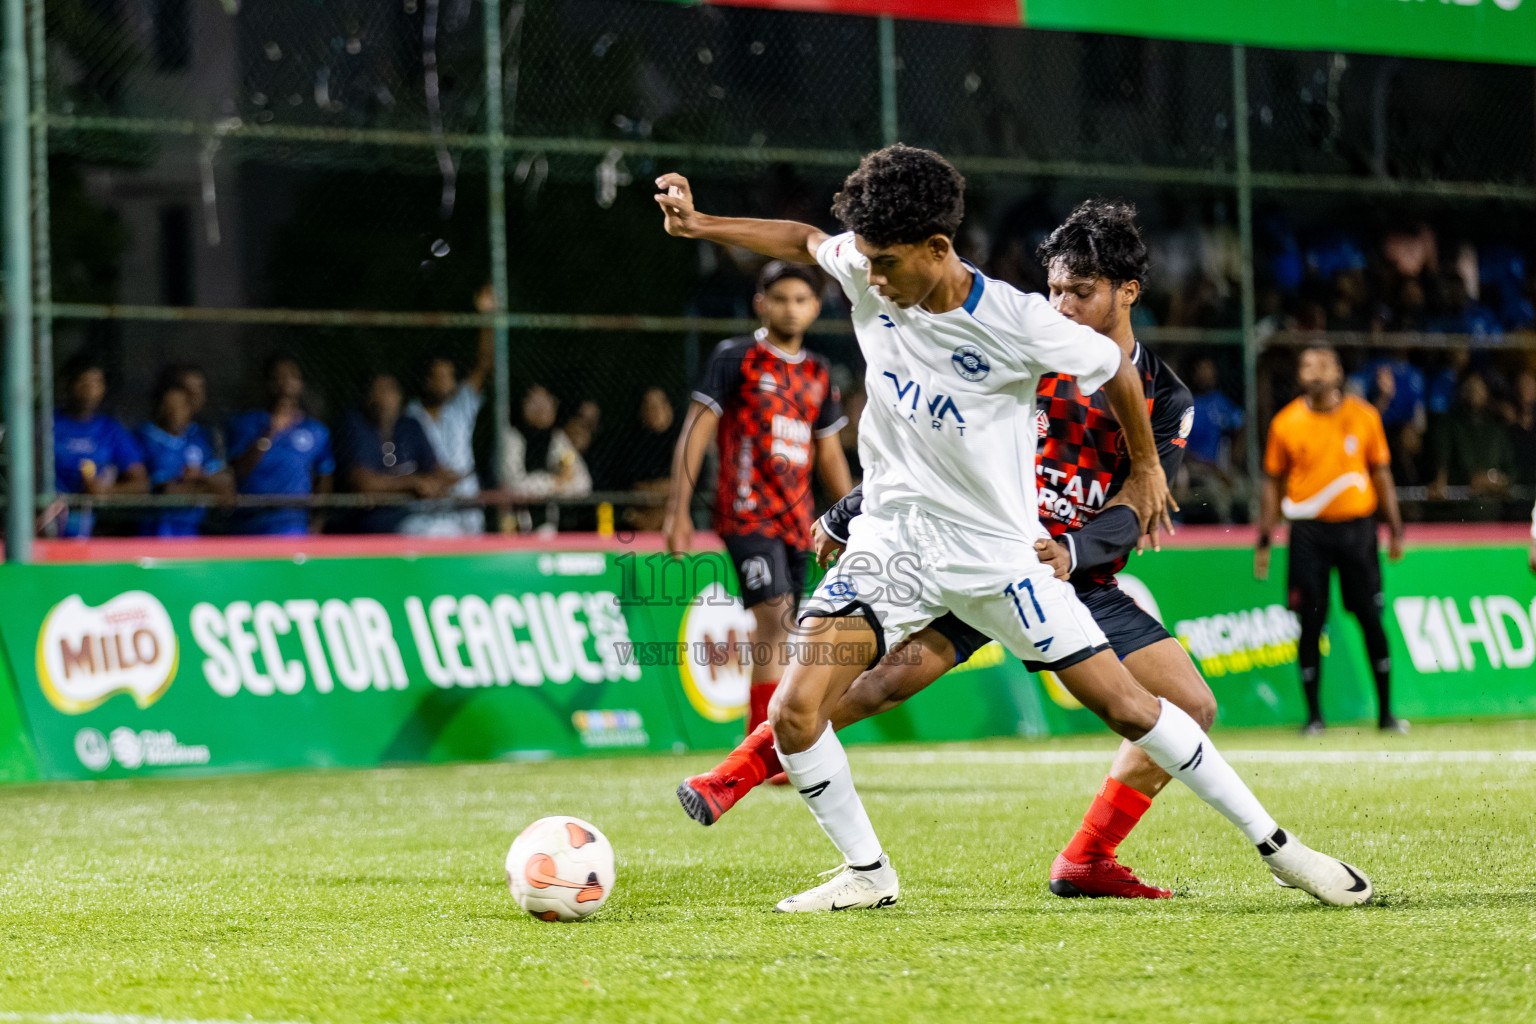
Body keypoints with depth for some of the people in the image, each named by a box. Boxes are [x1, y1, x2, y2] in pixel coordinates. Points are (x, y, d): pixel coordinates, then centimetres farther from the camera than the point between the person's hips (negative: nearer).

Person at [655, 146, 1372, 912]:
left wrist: (1145, 470, 11)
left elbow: (1117, 369, -2)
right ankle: (867, 874, 6)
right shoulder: (866, 276, -8)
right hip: (891, 544, 3)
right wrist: (697, 224, 7)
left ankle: (1274, 844, 11)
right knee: (794, 712, -15)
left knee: (1123, 704, -4)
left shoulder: (1017, 323, -20)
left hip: (997, 552, -3)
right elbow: (804, 242, 14)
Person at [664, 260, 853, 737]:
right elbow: (695, 433, -4)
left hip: (797, 519, 6)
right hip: (747, 513, -6)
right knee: (774, 618, -19)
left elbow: (828, 452, 24)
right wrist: (678, 512, -10)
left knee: (775, 630, 5)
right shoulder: (736, 357, -2)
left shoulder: (818, 373, 15)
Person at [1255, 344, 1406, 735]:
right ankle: (1314, 715, 6)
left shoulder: (1364, 417, 3)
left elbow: (1381, 473, 10)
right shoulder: (1285, 423, 2)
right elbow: (1273, 482, 8)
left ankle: (1386, 712, 10)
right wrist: (1264, 540, 5)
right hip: (1309, 531, 0)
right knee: (1311, 623, -2)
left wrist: (1395, 528, 6)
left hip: (1357, 526, 0)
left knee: (1371, 619, 1)